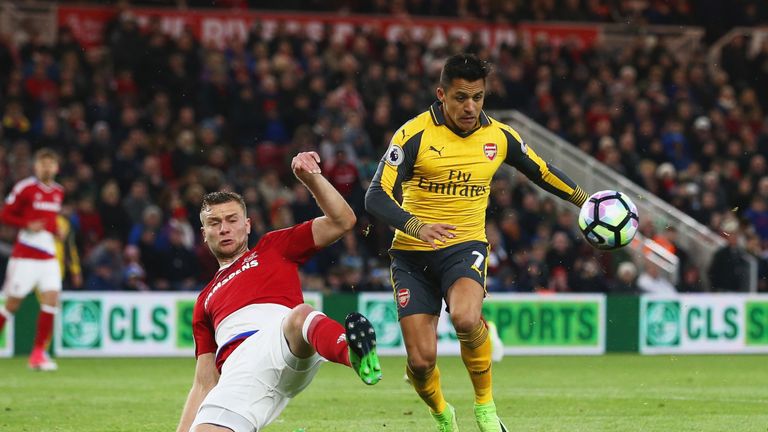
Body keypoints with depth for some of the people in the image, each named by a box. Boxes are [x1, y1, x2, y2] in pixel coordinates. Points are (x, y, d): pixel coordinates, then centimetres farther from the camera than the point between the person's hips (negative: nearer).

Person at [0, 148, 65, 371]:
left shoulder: (58, 192, 12)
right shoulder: (24, 188, -7)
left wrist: (55, 231, 5)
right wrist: (28, 225, -19)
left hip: (48, 256, 5)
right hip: (24, 256, -5)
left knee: (51, 300, -8)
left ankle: (38, 354, -3)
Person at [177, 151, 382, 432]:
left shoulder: (273, 247, 29)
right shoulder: (206, 301, 36)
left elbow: (342, 222, 19)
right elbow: (204, 385, 32)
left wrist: (310, 176, 7)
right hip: (238, 370, 3)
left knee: (299, 316, -42)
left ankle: (355, 354, -74)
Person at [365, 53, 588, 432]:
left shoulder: (499, 136, 1)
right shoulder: (415, 135, -11)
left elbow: (542, 172, 20)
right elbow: (376, 198, -18)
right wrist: (417, 226, -34)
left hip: (465, 248, 1)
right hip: (412, 254, -1)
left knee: (466, 318, -32)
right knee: (421, 358, -7)